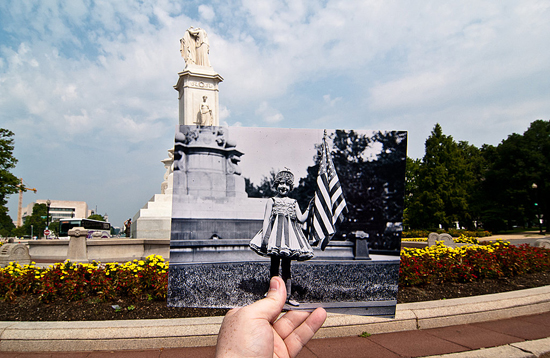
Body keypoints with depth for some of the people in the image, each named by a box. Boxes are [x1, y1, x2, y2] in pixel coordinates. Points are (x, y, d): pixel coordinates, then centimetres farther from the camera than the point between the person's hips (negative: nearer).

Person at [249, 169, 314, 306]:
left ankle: (287, 296, 11)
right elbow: (266, 219, -1)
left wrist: (309, 208, -3)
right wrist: (264, 237, -10)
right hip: (275, 233, -3)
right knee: (275, 265, 2)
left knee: (287, 266, 7)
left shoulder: (293, 202, 14)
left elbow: (301, 219, 7)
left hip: (289, 233, 3)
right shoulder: (272, 201, 5)